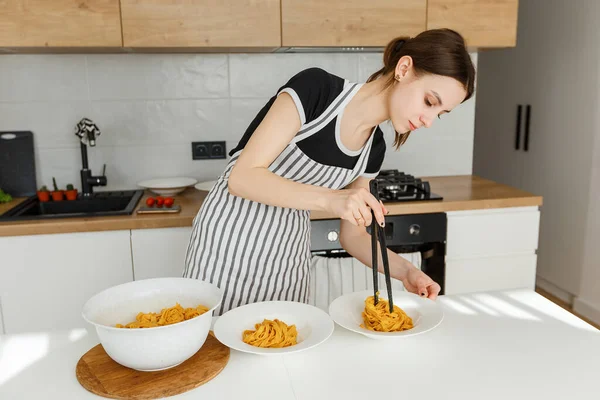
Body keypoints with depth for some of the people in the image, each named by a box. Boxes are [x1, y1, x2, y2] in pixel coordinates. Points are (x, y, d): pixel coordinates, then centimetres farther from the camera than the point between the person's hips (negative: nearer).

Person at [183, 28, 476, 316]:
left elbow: (352, 234, 6)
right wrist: (329, 199, -33)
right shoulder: (315, 88, -18)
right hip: (227, 243, -5)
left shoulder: (373, 149, 0)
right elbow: (242, 177, -23)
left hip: (288, 258, 5)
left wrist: (405, 271, -9)